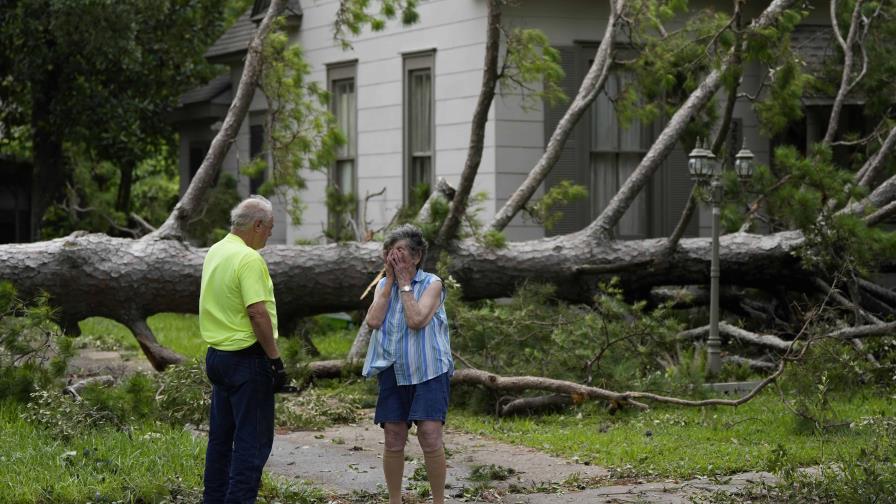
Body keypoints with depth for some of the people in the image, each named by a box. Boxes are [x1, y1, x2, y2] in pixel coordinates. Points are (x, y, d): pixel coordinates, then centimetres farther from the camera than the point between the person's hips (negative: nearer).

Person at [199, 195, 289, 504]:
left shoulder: (214, 252, 11)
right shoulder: (249, 259, -18)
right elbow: (257, 313, -24)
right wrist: (276, 360, -18)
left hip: (216, 355, 9)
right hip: (246, 359, -9)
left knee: (220, 438, 15)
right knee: (252, 441, -5)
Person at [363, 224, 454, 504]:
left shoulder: (431, 284, -3)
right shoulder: (383, 286, 10)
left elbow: (416, 320, -19)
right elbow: (373, 321, -7)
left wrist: (404, 282, -11)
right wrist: (390, 281, -5)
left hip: (427, 371, -4)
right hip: (393, 372, 4)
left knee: (430, 438, -12)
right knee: (393, 441, 6)